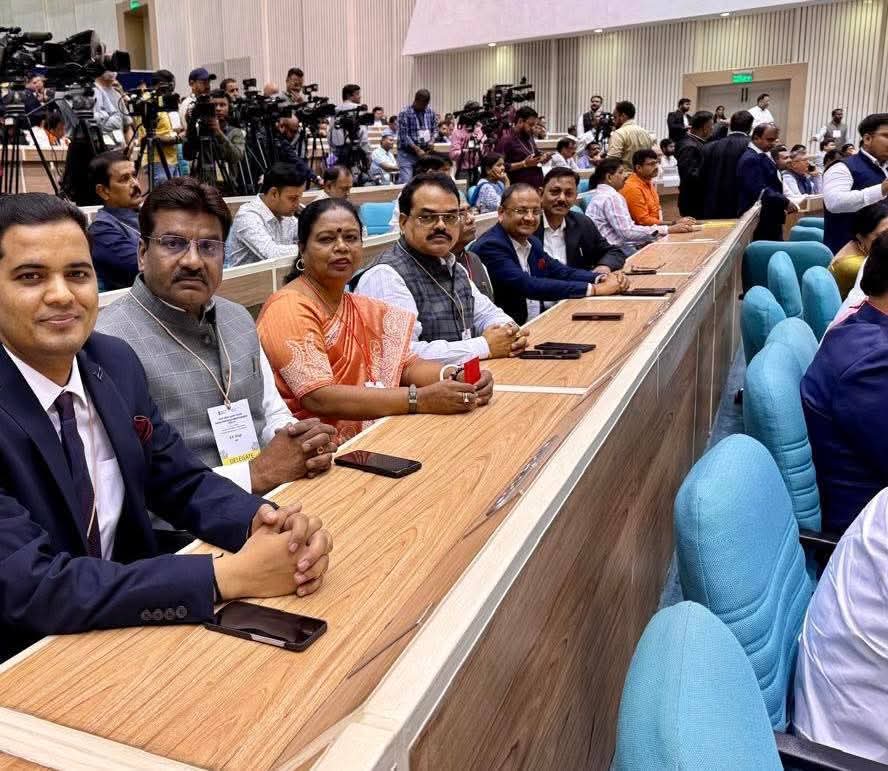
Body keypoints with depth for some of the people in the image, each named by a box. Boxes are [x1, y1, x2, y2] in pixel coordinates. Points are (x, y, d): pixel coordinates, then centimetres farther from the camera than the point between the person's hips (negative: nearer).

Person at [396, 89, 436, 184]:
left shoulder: (431, 112, 4)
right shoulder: (404, 113, -11)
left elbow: (434, 129, 15)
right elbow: (403, 135, -15)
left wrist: (431, 141, -7)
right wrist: (417, 149, -21)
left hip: (424, 153, 5)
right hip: (407, 153, -5)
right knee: (405, 182, -14)